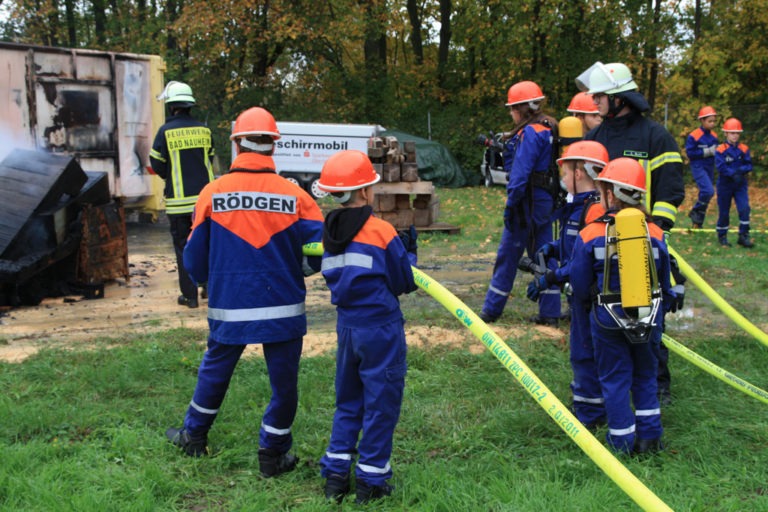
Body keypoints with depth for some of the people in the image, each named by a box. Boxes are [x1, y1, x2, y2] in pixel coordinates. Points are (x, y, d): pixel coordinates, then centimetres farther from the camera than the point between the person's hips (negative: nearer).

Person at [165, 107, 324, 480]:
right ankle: (273, 455, 24)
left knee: (215, 371, 22)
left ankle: (194, 437, 40)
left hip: (228, 308, 2)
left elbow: (194, 260, 0)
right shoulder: (295, 197, -8)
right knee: (284, 382, 13)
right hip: (283, 308, -1)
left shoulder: (212, 193, -6)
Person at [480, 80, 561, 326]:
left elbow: (521, 172, -20)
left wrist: (511, 202, -18)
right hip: (545, 199, 9)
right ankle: (550, 313, 13)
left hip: (528, 202, -9)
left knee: (508, 254, 2)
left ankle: (491, 310, 12)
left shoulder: (530, 133, -16)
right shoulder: (549, 130, 12)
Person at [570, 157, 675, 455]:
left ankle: (623, 442, 14)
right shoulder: (656, 233, -1)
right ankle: (650, 438, 22)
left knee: (615, 379, 9)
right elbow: (665, 284, 9)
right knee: (646, 376, 18)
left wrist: (589, 304, 18)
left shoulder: (589, 236, -9)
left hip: (609, 320, -3)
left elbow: (580, 288, -2)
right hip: (649, 318, 3)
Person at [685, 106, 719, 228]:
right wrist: (707, 152, -18)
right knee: (708, 191, -23)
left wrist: (716, 151, -5)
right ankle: (696, 212, 0)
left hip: (710, 168, 7)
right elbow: (690, 152, -16)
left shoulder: (714, 136, 9)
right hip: (698, 167, -7)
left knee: (704, 194, 10)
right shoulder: (693, 136, -12)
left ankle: (697, 223, 20)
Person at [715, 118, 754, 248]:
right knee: (724, 211, 6)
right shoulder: (721, 150, -9)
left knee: (744, 208, -12)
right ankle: (722, 236, 23)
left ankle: (744, 236, -5)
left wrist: (741, 170, -22)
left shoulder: (744, 149, 1)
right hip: (725, 184, -2)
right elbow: (721, 167, -17)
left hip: (741, 184, 2)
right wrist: (734, 174, -26)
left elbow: (749, 165, -2)